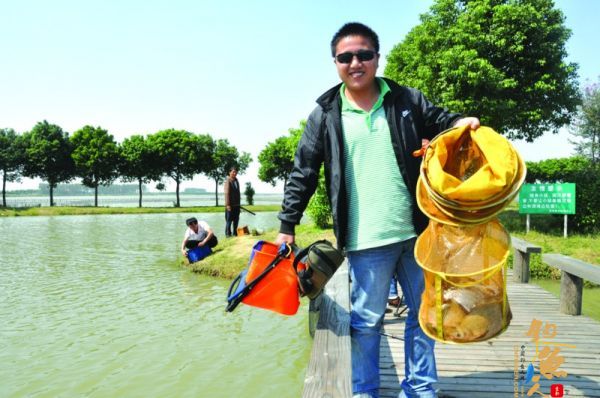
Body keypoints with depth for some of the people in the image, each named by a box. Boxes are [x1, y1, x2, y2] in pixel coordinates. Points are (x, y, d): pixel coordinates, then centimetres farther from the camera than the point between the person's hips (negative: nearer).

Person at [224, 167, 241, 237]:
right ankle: (228, 234, 6)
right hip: (230, 205, -8)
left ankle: (235, 233, 21)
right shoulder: (228, 181, -10)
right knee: (229, 220, -1)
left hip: (237, 204, 8)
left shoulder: (236, 181, 13)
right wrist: (228, 204, -21)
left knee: (236, 220, 12)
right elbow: (227, 193, -16)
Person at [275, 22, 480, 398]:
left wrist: (462, 122, -9)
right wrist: (287, 225, 1)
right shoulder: (325, 115, 1)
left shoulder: (407, 99, 5)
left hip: (416, 231, 3)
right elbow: (303, 174, 3)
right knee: (366, 321, 6)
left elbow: (439, 121, 16)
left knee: (425, 312, 14)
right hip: (366, 241, -3)